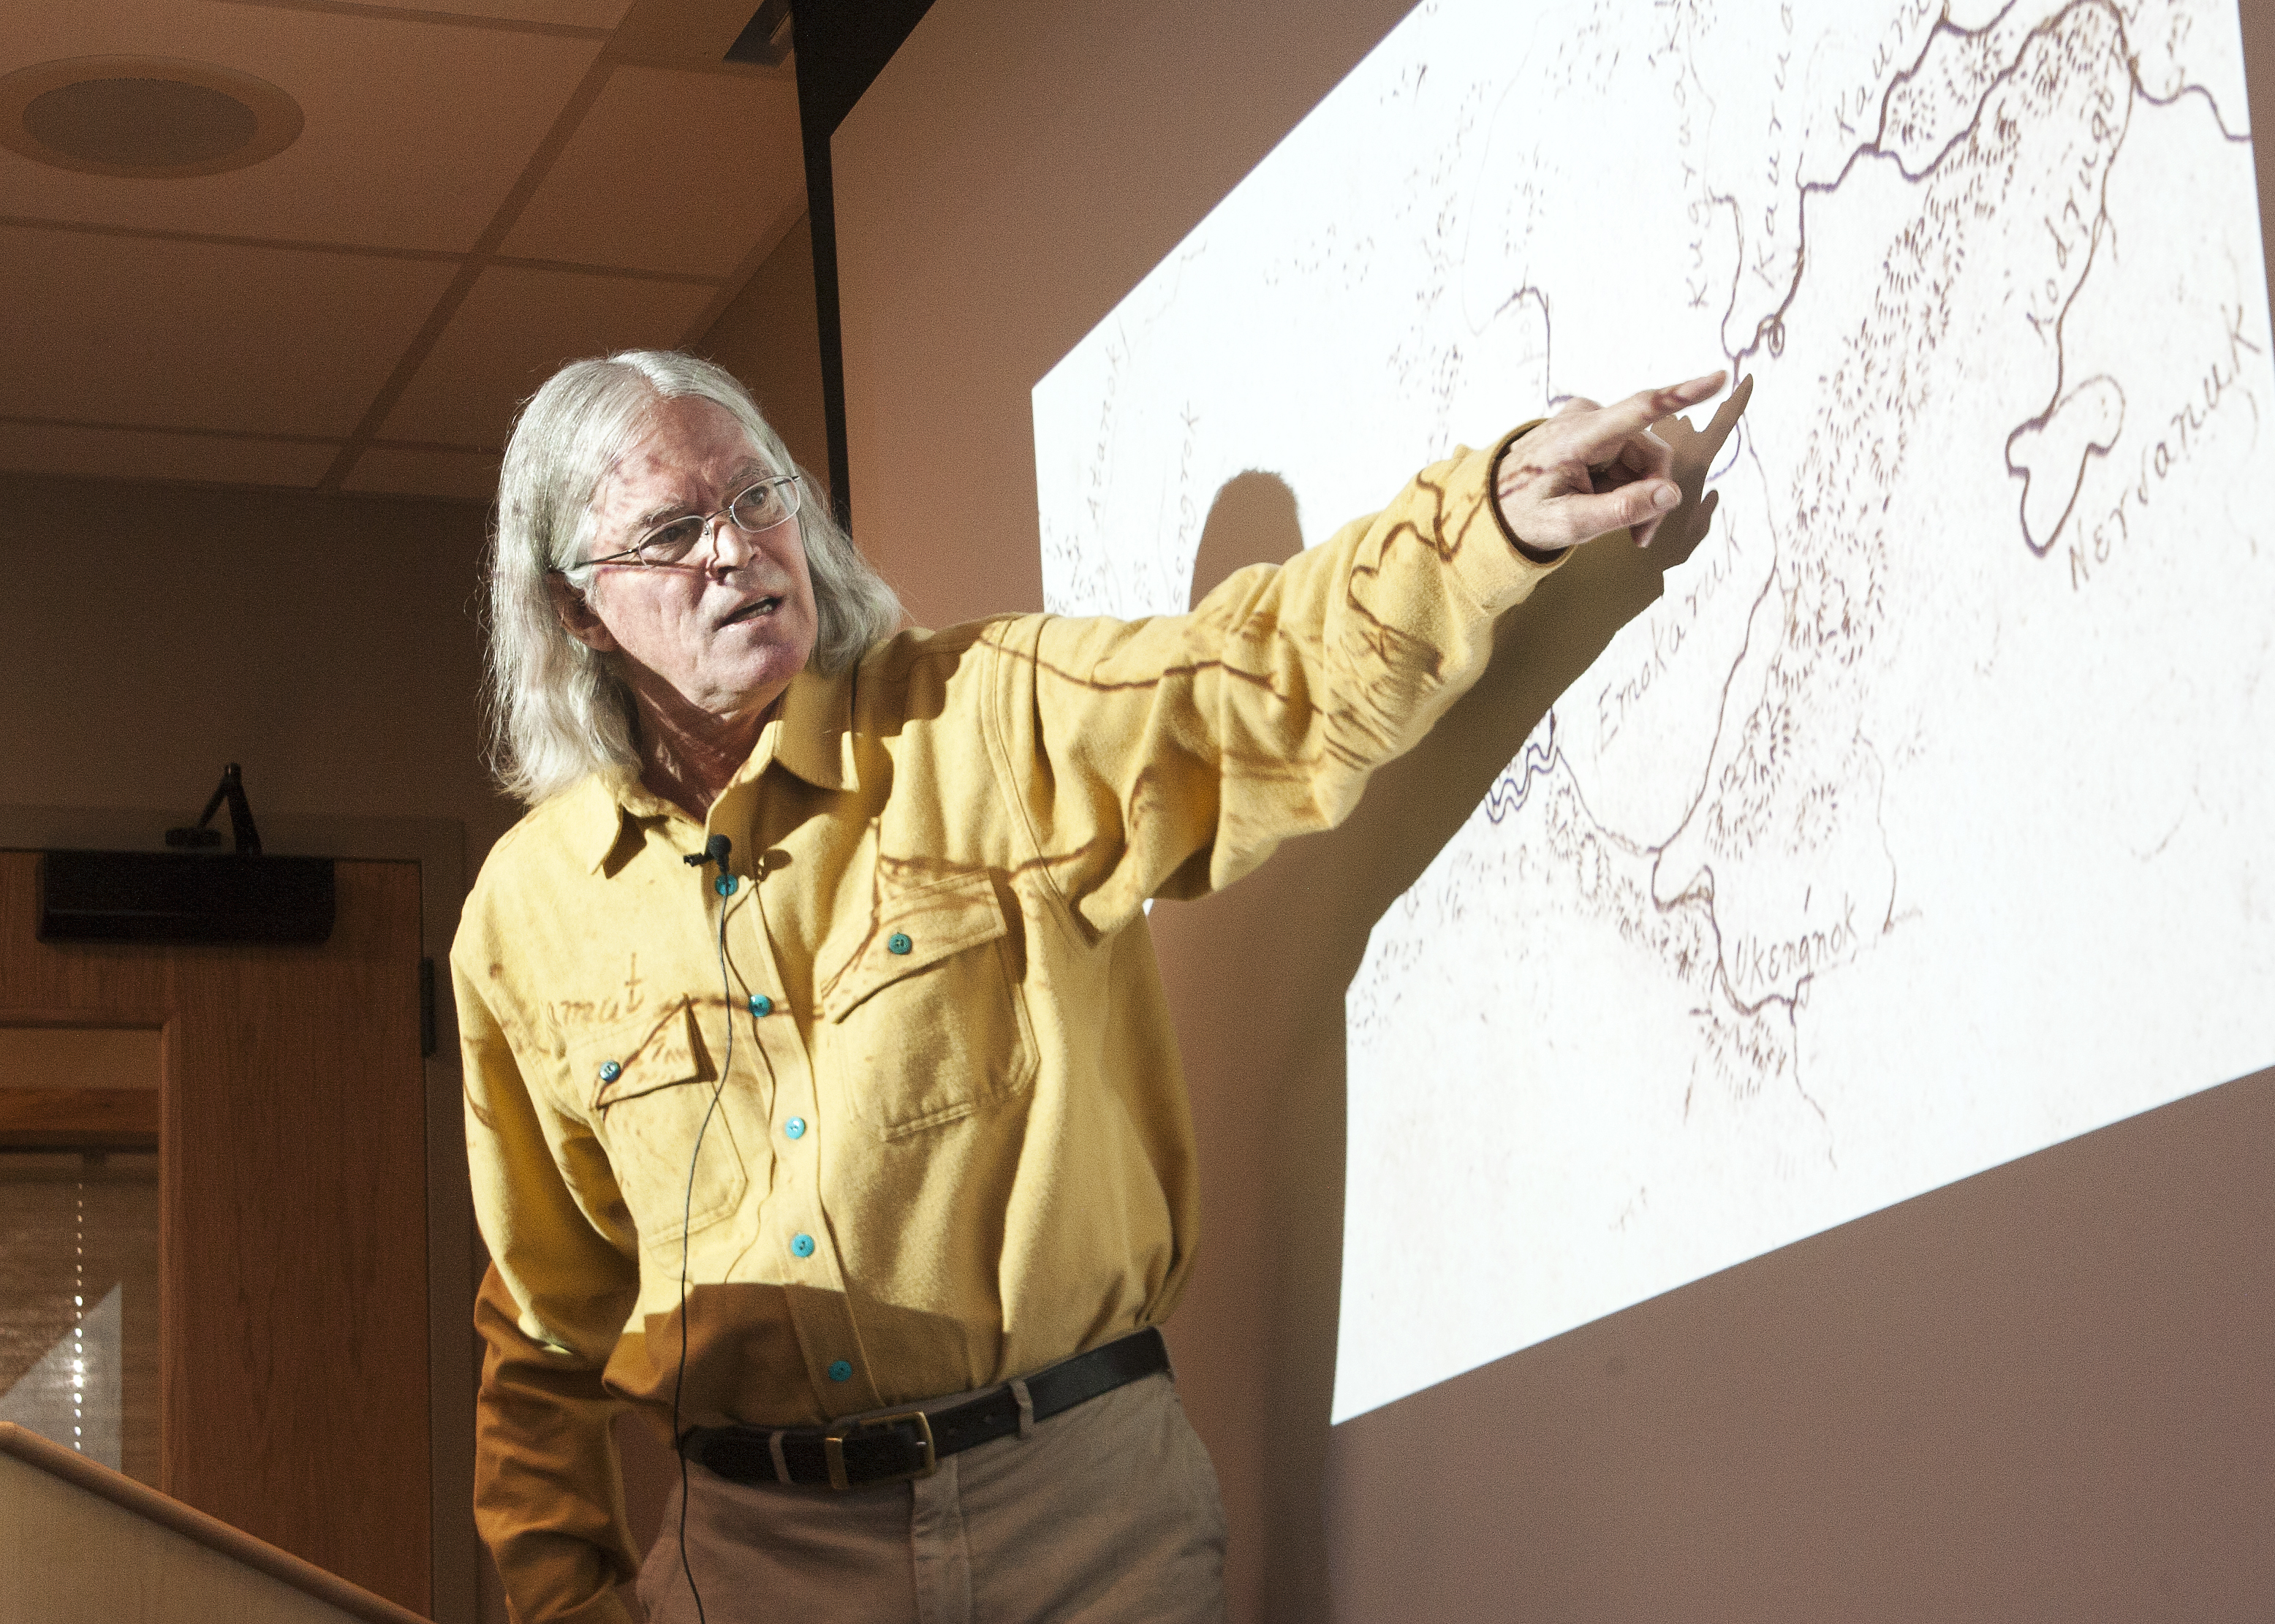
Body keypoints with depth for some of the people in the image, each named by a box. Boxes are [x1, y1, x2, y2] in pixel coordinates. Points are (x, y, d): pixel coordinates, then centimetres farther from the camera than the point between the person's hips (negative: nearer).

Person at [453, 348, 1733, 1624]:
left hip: (1088, 1504, -1)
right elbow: (547, 1317, 12)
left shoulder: (990, 722, 0)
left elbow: (1274, 675, -14)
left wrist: (1499, 512, -31)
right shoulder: (524, 913, 5)